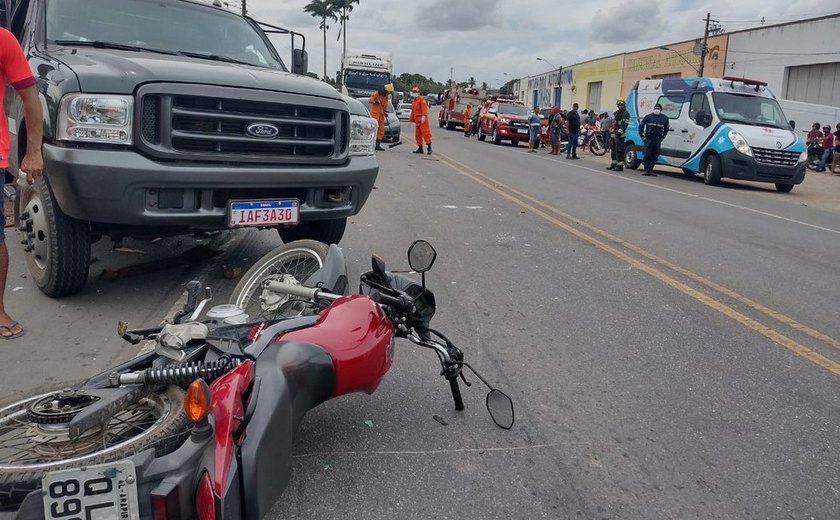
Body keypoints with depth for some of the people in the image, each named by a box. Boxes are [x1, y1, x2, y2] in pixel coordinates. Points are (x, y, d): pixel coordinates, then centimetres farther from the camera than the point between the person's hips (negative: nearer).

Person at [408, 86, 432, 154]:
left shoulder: (422, 99, -4)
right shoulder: (413, 102, 22)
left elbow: (424, 108, -17)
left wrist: (423, 116, -29)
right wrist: (411, 119, 25)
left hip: (422, 119, -9)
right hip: (417, 120, 9)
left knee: (425, 133, -12)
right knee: (418, 135, 10)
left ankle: (429, 148, -11)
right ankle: (420, 148, 17)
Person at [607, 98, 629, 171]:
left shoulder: (625, 114, -8)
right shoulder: (615, 113, 21)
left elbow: (623, 125, -18)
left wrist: (618, 133, -25)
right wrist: (611, 133, 21)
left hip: (619, 135, -9)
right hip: (613, 134, 9)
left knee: (619, 151, -11)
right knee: (613, 150, 13)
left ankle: (620, 166, -11)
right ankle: (613, 164, 22)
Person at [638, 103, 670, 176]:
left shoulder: (664, 118, 8)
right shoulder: (648, 116, 1)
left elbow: (666, 128, 22)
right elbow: (641, 125, 9)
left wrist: (663, 136, 14)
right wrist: (641, 134, 4)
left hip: (658, 140, 3)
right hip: (648, 139, -3)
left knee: (655, 156, 4)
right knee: (647, 155, -7)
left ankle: (650, 170, 12)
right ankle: (647, 170, -4)